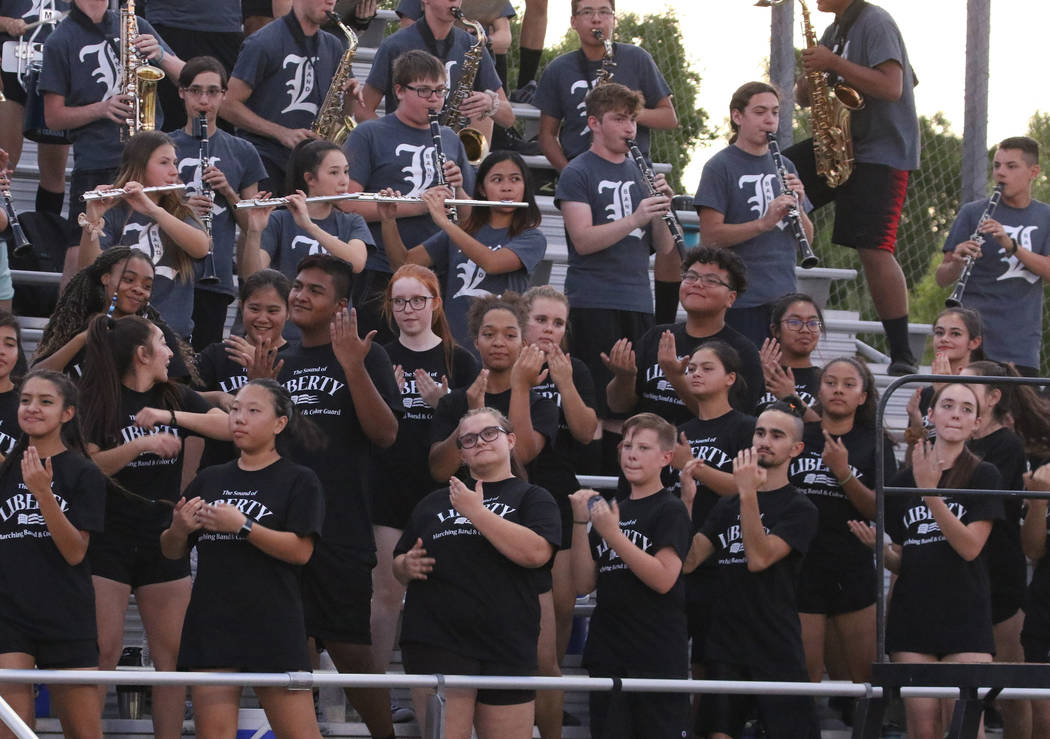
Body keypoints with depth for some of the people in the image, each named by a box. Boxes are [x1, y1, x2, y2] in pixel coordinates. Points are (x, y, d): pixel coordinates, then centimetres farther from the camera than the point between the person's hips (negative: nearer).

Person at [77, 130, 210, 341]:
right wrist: (91, 222, -26)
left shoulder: (181, 213, 14)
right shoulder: (114, 214, 5)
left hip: (175, 330, 2)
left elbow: (201, 248, -8)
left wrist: (152, 210, -19)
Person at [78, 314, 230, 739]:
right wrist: (142, 443, -25)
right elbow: (91, 465, -12)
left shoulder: (175, 397, 9)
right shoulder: (98, 401, -3)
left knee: (173, 653, 2)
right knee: (102, 650, -8)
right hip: (109, 540, -4)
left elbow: (229, 426, -4)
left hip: (163, 540, 4)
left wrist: (170, 416, -15)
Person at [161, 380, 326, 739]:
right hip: (212, 626, 4)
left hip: (272, 625, -4)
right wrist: (179, 529, -5)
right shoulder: (211, 480, 16)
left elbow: (300, 551, -10)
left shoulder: (299, 480, 2)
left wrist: (242, 526, -18)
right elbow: (172, 551, 18)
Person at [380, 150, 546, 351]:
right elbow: (404, 262, 13)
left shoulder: (532, 238, 2)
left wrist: (443, 221, -18)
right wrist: (388, 220, -3)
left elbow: (491, 263, -17)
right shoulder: (462, 231, 16)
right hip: (455, 343, 3)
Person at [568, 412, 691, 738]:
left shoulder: (670, 511, -2)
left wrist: (612, 534, -19)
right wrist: (581, 522, -2)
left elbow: (663, 579, -15)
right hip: (607, 655, 6)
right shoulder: (610, 510, 16)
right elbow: (584, 583, 9)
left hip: (658, 658, -6)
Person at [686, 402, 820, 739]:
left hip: (777, 651, -5)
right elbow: (688, 560, 4)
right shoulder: (727, 507, 14)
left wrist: (749, 493, -21)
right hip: (725, 647, 5)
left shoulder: (800, 509, -2)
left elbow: (759, 558, -17)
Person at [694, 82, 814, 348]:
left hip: (784, 295, 6)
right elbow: (710, 235, -12)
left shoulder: (783, 166, 15)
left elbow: (807, 239, 14)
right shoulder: (720, 167, -3)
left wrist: (797, 205, -6)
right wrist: (764, 223, -22)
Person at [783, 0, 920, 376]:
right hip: (838, 145, 9)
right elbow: (809, 93, 21)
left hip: (881, 151, -9)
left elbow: (892, 87, -25)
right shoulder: (835, 32, 15)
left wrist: (832, 63, -23)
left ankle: (902, 355, -14)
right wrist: (810, 78, -3)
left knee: (874, 249, -17)